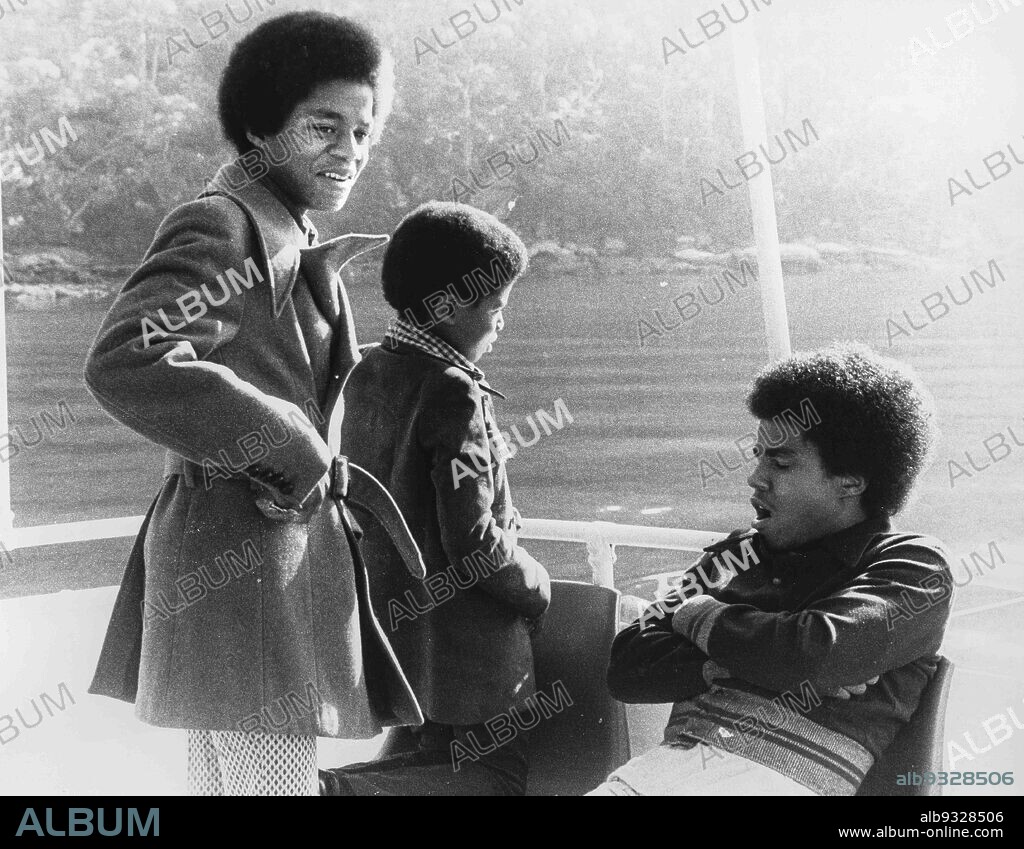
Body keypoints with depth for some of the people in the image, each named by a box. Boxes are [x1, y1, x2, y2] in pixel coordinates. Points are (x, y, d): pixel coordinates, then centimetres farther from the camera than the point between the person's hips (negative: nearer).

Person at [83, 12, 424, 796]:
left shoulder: (285, 237, 18)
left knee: (221, 781, 19)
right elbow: (125, 362, -29)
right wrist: (293, 452, -23)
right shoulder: (228, 226, -14)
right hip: (245, 551, -11)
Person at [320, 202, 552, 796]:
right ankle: (341, 787, -11)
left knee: (424, 746, 27)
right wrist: (537, 588, -8)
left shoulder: (368, 374, 3)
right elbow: (472, 540, -25)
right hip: (465, 641, -8)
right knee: (497, 775, 6)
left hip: (394, 620, 9)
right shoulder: (453, 393, -22)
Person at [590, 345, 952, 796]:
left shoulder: (913, 565, 6)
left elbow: (818, 652, -14)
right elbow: (626, 666, 10)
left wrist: (698, 617, 2)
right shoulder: (739, 554, 18)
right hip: (678, 755, 4)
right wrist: (748, 664, -6)